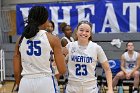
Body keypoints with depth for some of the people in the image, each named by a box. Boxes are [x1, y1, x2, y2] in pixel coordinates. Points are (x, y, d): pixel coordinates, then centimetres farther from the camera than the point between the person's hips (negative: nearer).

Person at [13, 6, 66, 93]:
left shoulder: (21, 39, 6)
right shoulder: (52, 39, -4)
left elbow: (17, 71, 7)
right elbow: (62, 70, -4)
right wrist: (62, 54, 15)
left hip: (25, 84, 3)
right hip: (45, 83, -3)